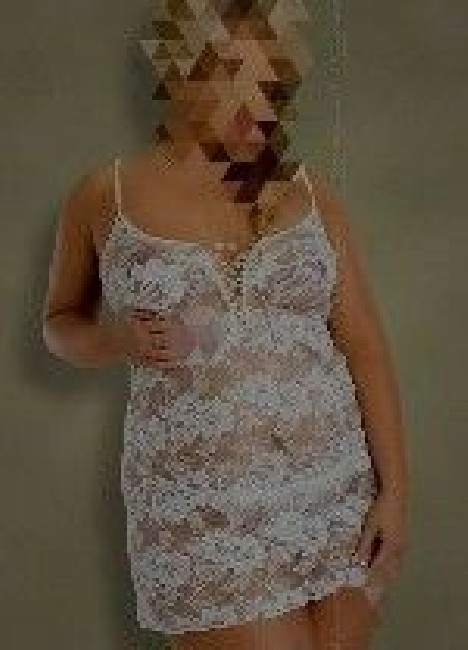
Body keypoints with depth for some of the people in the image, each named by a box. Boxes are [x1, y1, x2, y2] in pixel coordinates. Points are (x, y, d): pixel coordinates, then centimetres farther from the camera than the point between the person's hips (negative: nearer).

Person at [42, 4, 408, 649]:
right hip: (201, 515, -2)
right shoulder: (105, 194, 0)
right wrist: (116, 341, -10)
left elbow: (364, 344, 3)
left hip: (337, 491, 2)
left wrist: (394, 489, -2)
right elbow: (60, 323, 12)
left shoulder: (307, 190, 3)